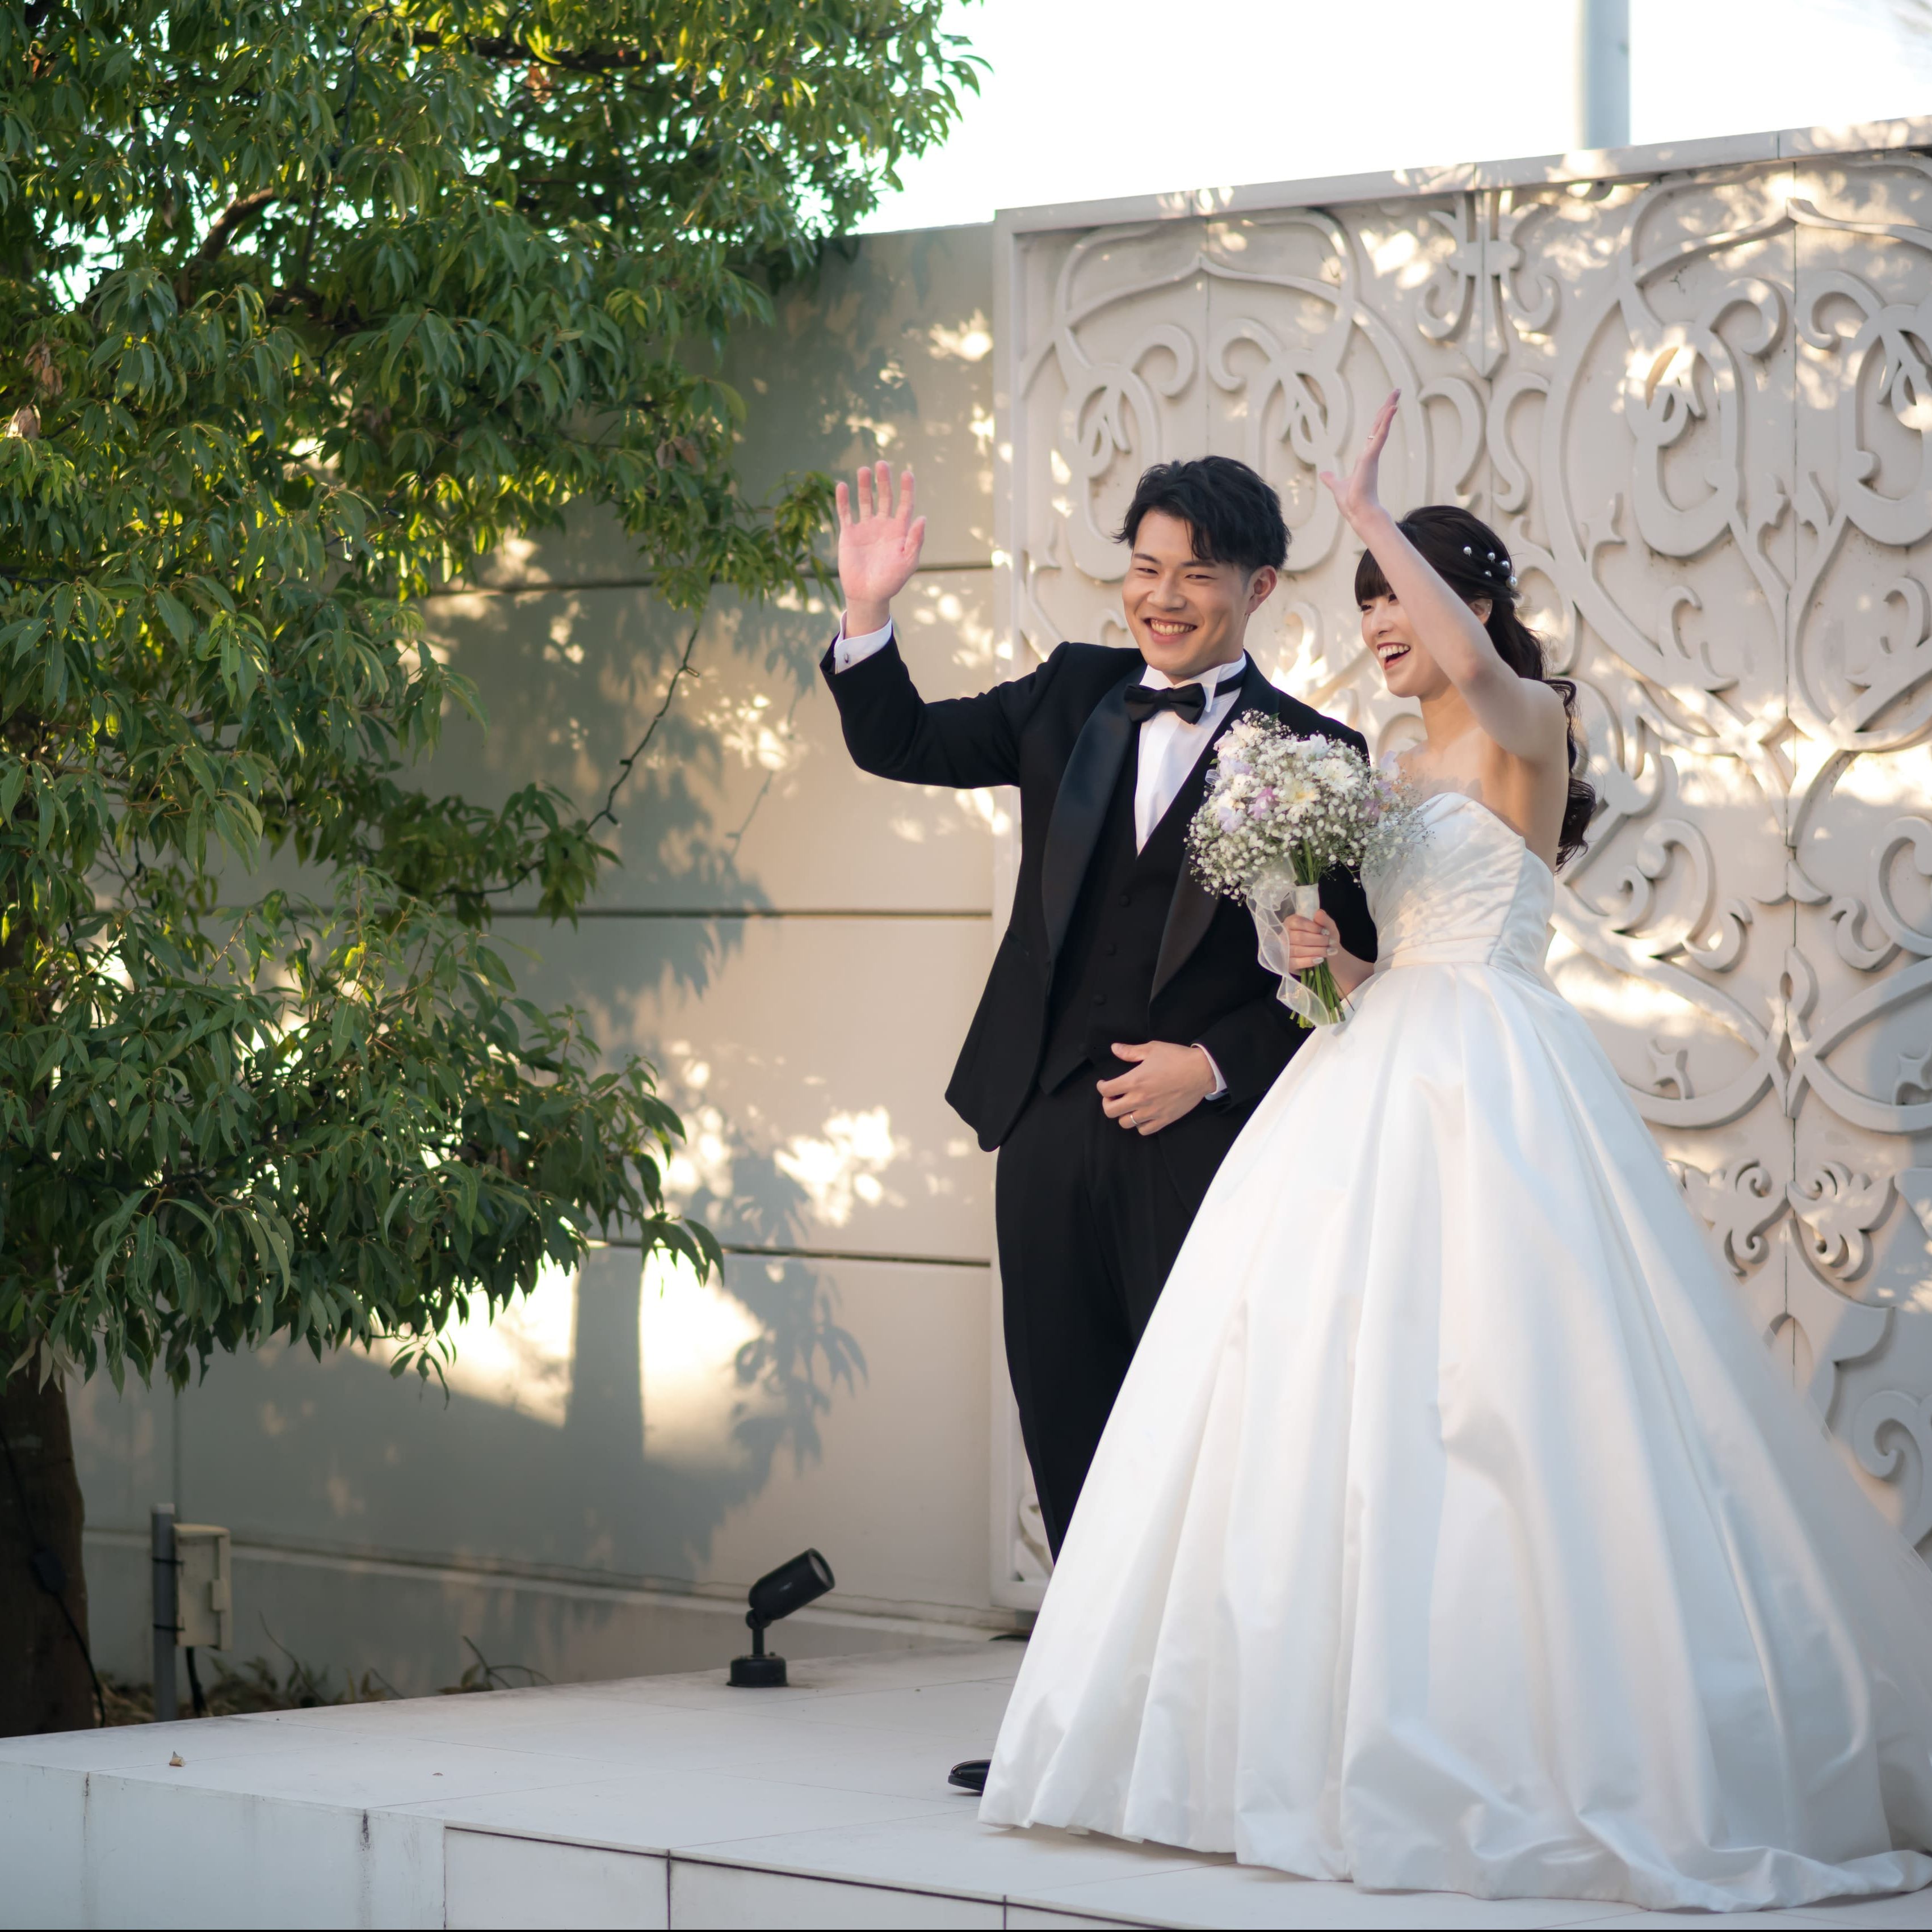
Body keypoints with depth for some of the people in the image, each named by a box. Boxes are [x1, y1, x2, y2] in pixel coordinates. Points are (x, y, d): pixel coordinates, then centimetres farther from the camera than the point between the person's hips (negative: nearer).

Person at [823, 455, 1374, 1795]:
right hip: (1049, 1129, 5)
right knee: (1067, 1435, 11)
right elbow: (903, 746, 10)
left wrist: (1214, 1067, -13)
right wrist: (870, 614, -6)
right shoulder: (1074, 696, 11)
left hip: (1202, 1135, -5)